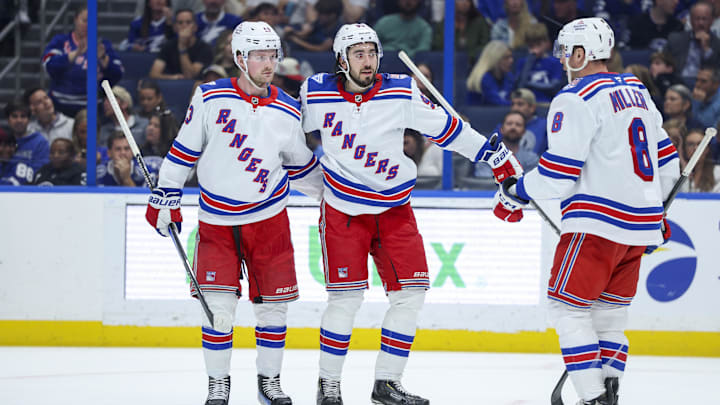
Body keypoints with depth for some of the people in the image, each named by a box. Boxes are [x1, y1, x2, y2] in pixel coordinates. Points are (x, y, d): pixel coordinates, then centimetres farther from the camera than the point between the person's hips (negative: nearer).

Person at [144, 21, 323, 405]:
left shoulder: (288, 112, -1)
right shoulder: (210, 97, -7)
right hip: (216, 220, -2)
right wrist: (165, 197, -1)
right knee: (218, 305, -7)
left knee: (272, 302, 4)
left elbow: (301, 166, 14)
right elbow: (184, 149, 0)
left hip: (268, 217, 2)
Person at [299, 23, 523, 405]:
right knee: (345, 298, -9)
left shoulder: (401, 92, -7)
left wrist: (496, 155, -1)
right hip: (343, 211, -3)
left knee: (409, 293, -1)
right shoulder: (316, 93, -8)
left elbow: (444, 126, 0)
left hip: (394, 209, 3)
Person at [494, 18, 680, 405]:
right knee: (608, 311, 16)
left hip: (598, 223, -8)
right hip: (640, 224, 8)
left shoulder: (576, 100, -12)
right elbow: (666, 161, 19)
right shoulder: (638, 93, 15)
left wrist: (517, 192, 1)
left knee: (568, 307, -3)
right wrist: (654, 208, 33)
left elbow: (558, 174, -16)